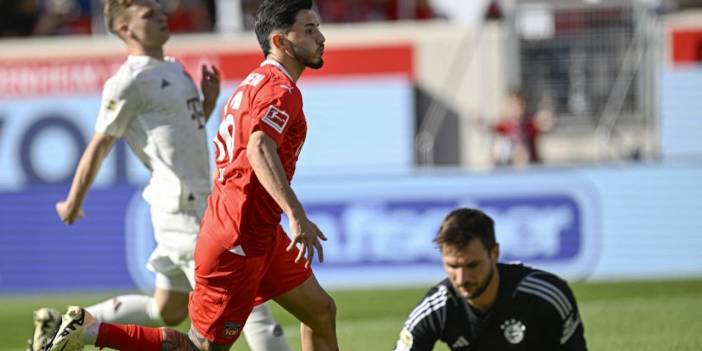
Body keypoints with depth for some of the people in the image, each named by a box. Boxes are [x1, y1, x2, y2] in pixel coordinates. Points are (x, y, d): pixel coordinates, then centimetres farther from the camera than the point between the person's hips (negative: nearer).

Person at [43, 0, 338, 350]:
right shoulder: (281, 90, -17)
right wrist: (297, 215, -45)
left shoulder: (257, 83, 16)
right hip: (239, 242, -10)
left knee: (321, 312, 15)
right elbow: (259, 149, -35)